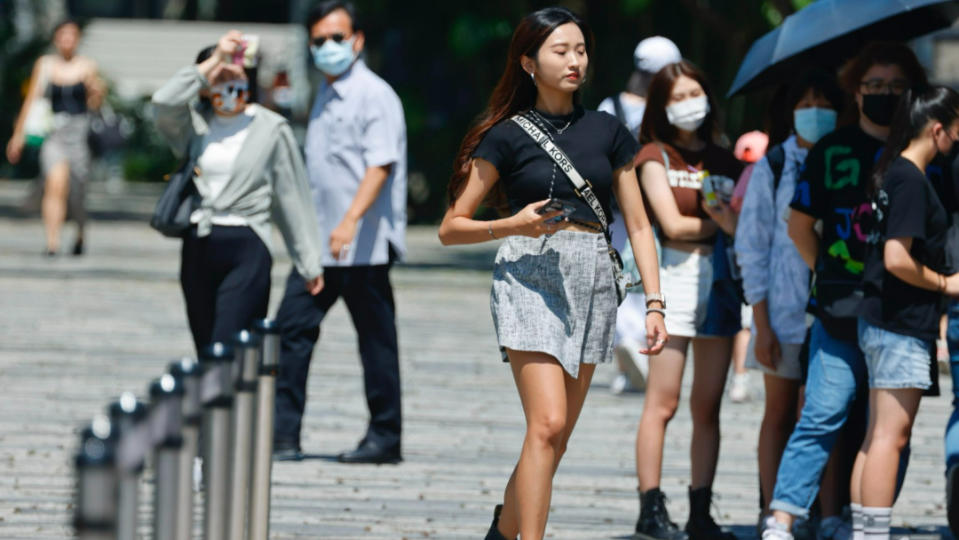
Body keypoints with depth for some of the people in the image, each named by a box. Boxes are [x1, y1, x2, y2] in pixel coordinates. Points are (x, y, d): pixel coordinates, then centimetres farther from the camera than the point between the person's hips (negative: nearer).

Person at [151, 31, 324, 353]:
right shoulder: (194, 123, 8)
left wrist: (309, 263, 3)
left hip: (246, 250, -4)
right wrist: (214, 60, -12)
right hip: (197, 250, 4)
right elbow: (164, 103, -13)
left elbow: (291, 197, 3)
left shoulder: (272, 129, 0)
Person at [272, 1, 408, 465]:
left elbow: (380, 166, -20)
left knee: (376, 340, 0)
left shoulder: (373, 95, -9)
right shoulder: (325, 95, 17)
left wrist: (351, 222, -32)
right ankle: (284, 435, 1)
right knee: (291, 328, 0)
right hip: (319, 244, 8)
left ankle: (385, 439, 8)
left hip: (363, 246, -8)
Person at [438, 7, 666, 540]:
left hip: (592, 282, 4)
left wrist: (654, 303, 3)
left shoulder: (606, 131, 11)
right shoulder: (508, 136, 1)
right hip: (530, 277, -4)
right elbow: (451, 228, 4)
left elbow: (638, 225, 13)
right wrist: (513, 225, -14)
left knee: (558, 436, 6)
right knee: (547, 425, -17)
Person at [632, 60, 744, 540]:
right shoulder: (655, 156, 3)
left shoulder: (724, 161, 15)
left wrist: (730, 215, -12)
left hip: (721, 280, 4)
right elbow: (673, 224, -7)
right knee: (662, 404, -8)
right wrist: (722, 221, 0)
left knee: (708, 407, 5)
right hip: (674, 277, -4)